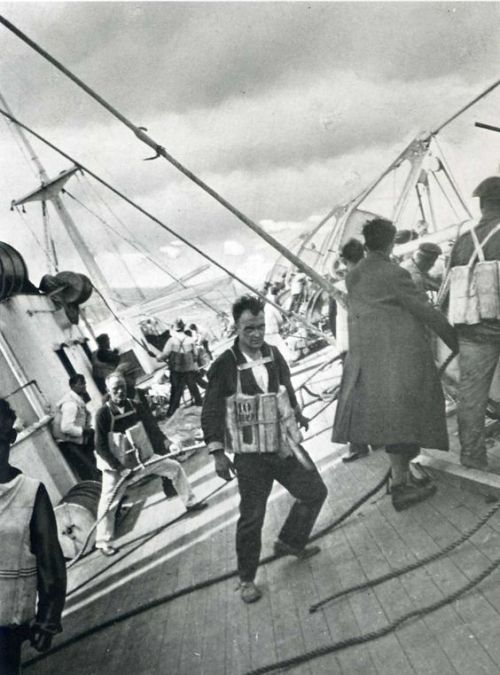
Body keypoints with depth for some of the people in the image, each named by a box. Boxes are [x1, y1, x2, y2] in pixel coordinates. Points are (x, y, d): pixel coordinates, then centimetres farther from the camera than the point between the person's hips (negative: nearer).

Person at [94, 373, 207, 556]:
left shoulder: (135, 407, -6)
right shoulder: (103, 413, -19)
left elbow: (151, 429, 3)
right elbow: (100, 447, -19)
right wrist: (120, 468, -23)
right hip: (115, 465, -5)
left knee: (175, 467, 9)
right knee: (108, 502, -4)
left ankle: (190, 502, 27)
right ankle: (103, 543, 13)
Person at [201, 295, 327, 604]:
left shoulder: (273, 354, 0)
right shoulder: (224, 366, -15)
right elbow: (211, 413, -12)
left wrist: (296, 413, 29)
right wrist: (218, 454, -16)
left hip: (286, 446, 6)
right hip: (251, 456, -6)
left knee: (315, 492, 14)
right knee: (252, 518, 0)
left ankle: (289, 542, 36)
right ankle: (247, 579, 20)